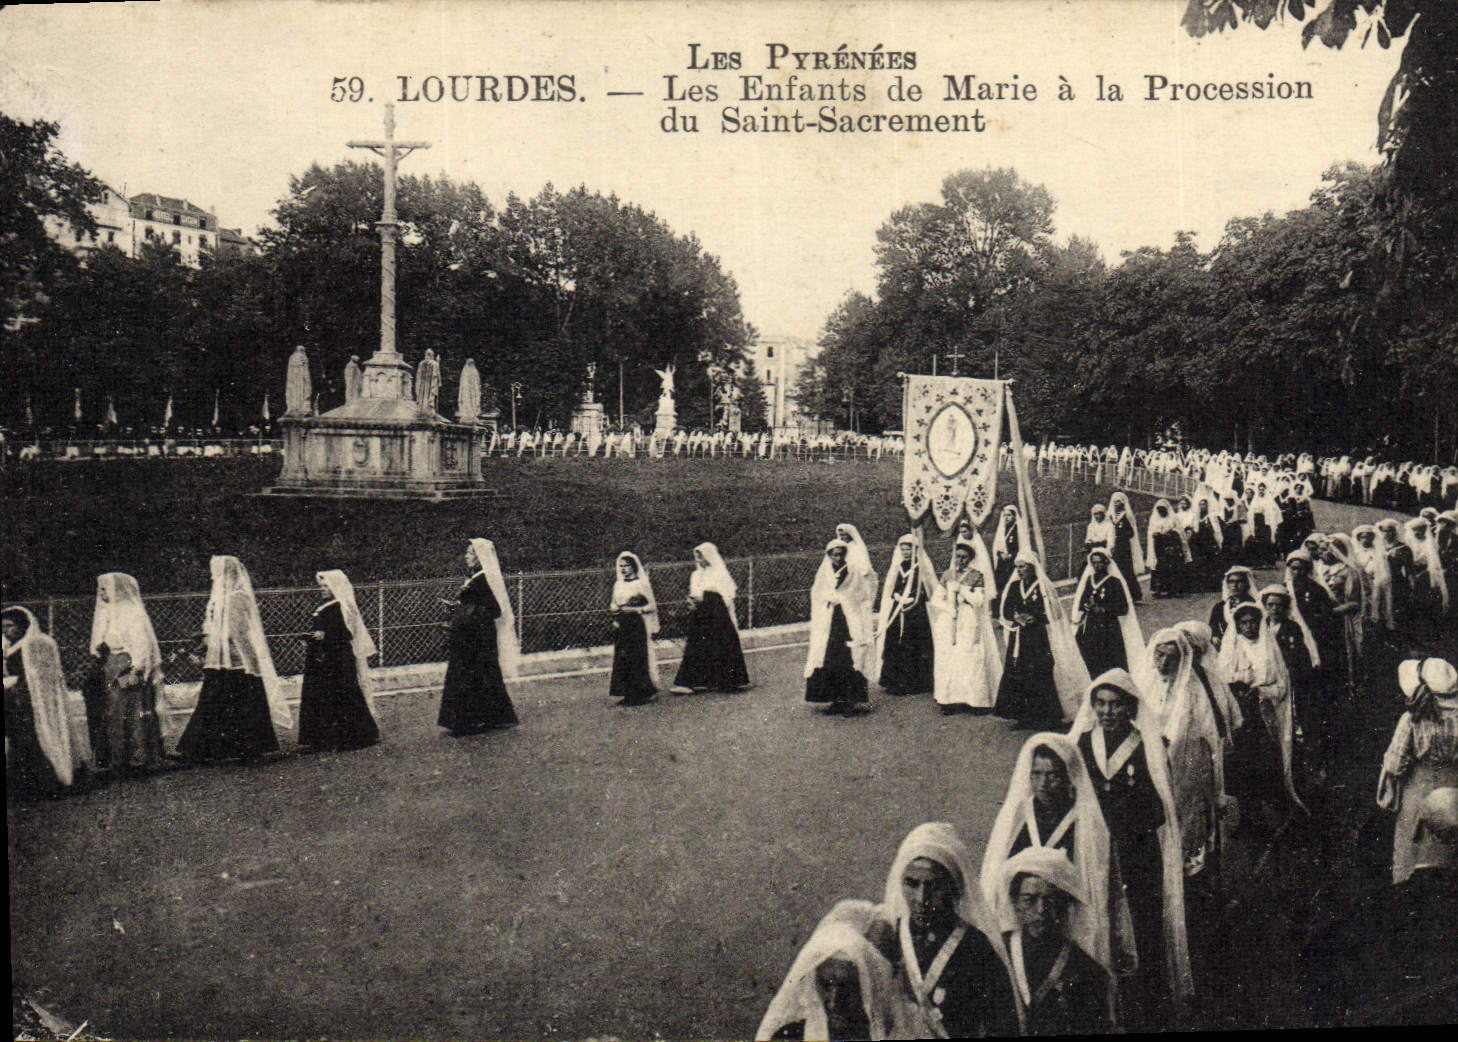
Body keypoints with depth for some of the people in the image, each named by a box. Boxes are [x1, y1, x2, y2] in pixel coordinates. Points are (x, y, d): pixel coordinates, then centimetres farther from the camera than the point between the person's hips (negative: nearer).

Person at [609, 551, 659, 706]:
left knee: (638, 659, -8)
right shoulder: (618, 584, 14)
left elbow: (652, 606, -5)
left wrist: (634, 609, -15)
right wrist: (614, 608, 0)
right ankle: (628, 695, 8)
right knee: (621, 659, 2)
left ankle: (642, 694, -1)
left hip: (638, 625, -6)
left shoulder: (642, 583, -3)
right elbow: (613, 603, 23)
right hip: (621, 626, 6)